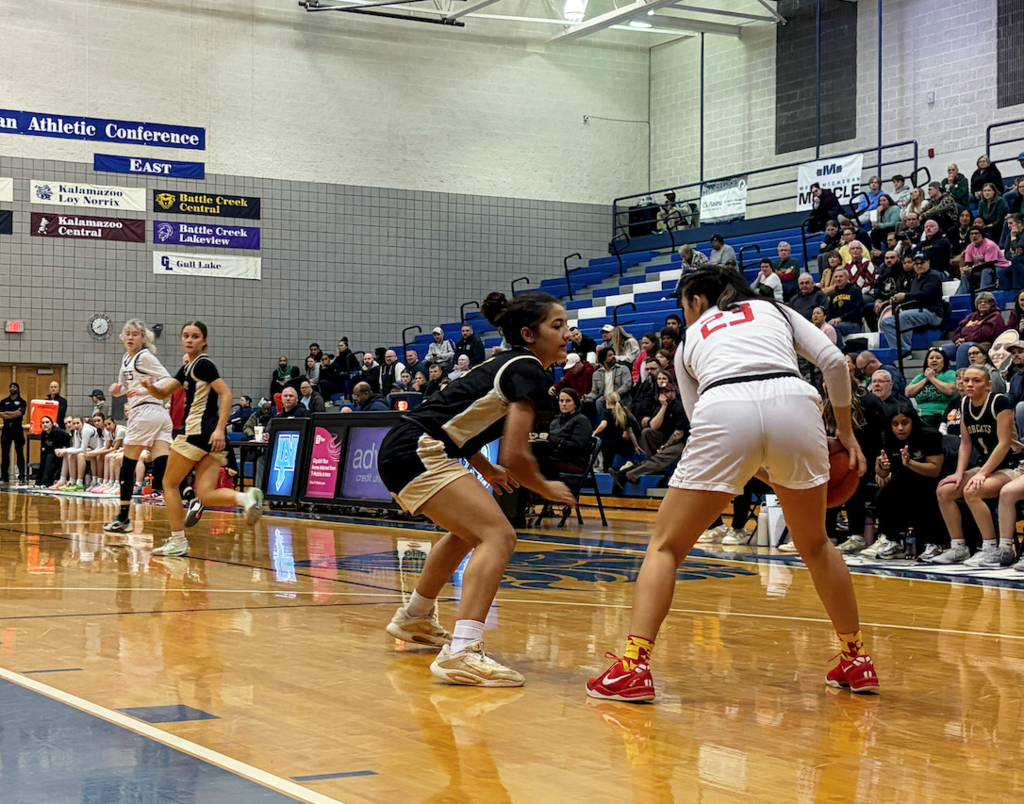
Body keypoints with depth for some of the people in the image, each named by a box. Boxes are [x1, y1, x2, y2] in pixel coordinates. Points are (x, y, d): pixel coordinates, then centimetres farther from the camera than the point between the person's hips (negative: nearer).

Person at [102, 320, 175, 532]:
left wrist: (144, 390, -21)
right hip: (159, 414, 8)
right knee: (163, 465, -6)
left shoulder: (144, 356, -6)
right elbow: (126, 387, 28)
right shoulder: (126, 359, 20)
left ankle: (123, 518, 6)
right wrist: (116, 390, 7)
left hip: (145, 412, -8)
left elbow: (167, 381, -11)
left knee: (128, 465, 1)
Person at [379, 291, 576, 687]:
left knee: (468, 532, 32)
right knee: (498, 536, -21)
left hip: (402, 450, 11)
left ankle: (414, 618, 48)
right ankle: (461, 652, -33)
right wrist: (547, 489, 2)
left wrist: (487, 470, 29)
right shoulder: (527, 370, -10)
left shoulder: (506, 364, 19)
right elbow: (516, 455, -16)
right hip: (416, 451, -11)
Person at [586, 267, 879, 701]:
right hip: (795, 403, 2)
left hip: (725, 411, -2)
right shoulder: (774, 309, 32)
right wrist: (845, 429, 25)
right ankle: (856, 660, 28)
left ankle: (633, 665, -4)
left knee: (665, 546, 11)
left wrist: (763, 473, 30)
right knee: (815, 544, 24)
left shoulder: (690, 340, 31)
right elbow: (833, 360, 15)